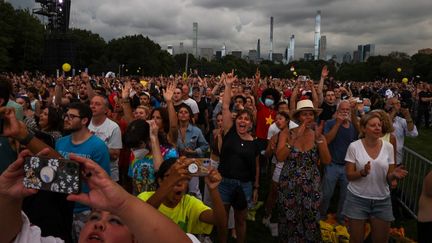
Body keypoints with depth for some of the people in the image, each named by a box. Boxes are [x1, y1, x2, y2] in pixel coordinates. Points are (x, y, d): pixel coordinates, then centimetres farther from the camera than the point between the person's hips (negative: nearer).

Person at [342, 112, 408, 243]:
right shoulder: (354, 146, -10)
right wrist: (363, 172, -26)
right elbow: (349, 176, -7)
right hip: (357, 198, -2)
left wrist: (394, 175, -20)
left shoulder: (388, 147, -3)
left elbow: (388, 177, 3)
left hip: (382, 200, 2)